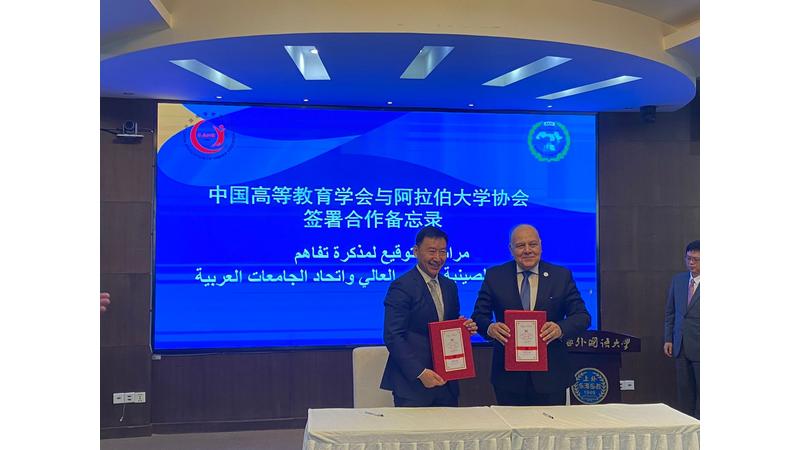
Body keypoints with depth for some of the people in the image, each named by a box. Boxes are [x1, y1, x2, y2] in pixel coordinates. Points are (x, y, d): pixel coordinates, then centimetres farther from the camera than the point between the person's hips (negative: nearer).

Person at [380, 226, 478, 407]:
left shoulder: (450, 286, 13)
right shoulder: (401, 287, -10)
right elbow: (393, 336, -15)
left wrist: (464, 328, -2)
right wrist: (420, 373, -20)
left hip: (445, 382, 6)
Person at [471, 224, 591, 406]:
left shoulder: (562, 276, 2)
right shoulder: (494, 276, 2)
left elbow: (582, 316, 0)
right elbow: (479, 316, 2)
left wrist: (560, 328, -21)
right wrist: (490, 328, -22)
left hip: (550, 375, 0)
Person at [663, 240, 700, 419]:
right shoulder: (677, 280, 8)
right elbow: (669, 312, 13)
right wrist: (668, 339, 8)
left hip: (699, 346, -5)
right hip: (680, 346, 5)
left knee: (701, 388, 3)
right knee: (684, 389, 11)